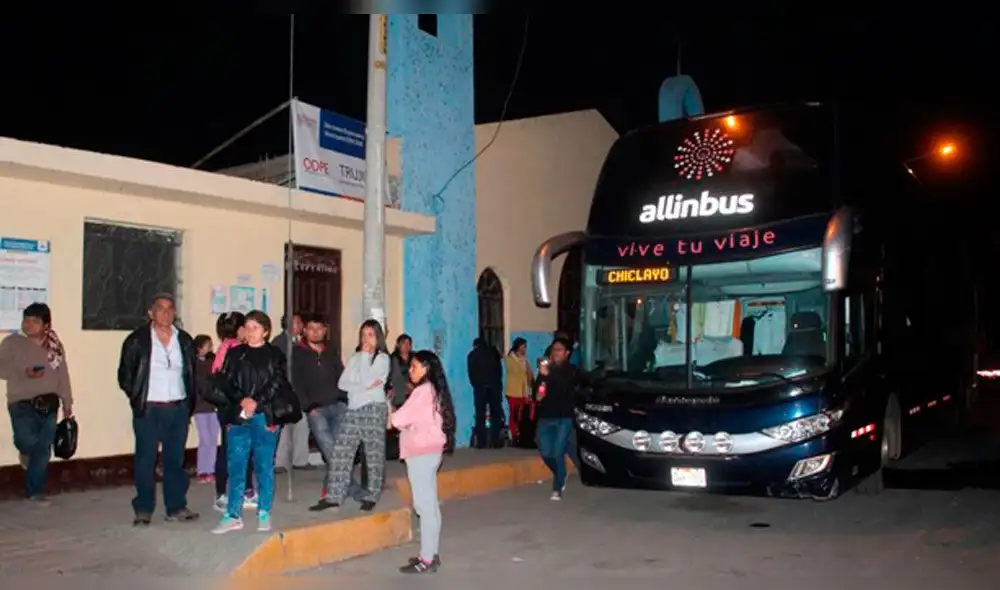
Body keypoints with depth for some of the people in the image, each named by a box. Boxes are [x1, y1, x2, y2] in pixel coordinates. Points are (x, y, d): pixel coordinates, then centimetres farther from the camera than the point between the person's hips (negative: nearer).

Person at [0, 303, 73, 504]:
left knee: (43, 449, 2)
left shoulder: (55, 345, 7)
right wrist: (24, 373, -19)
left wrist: (67, 403, 9)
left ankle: (35, 491, 15)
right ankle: (25, 451, 18)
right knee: (27, 441, -21)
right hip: (22, 404, -3)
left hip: (48, 404, 3)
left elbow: (63, 375, 10)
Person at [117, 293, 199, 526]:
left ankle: (177, 507, 16)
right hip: (149, 411, -3)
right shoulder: (137, 340, -2)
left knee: (176, 459, 9)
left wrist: (189, 402, 8)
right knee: (145, 460, 1)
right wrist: (138, 399, 1)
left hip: (179, 409, 3)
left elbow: (193, 374, 13)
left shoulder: (185, 340, 9)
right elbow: (125, 375, 1)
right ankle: (143, 509, 10)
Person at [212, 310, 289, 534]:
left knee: (265, 466, 4)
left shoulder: (275, 355, 4)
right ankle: (233, 515, 10)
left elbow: (278, 384, -5)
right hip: (237, 417, 2)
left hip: (265, 417, -2)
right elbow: (223, 383, 2)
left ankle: (264, 514, 14)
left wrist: (256, 402, -16)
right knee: (236, 466, 3)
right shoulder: (234, 354, 10)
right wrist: (241, 400, -13)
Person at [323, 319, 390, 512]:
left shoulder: (382, 357, 1)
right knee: (341, 453, -3)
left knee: (374, 455, 0)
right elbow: (342, 383, 6)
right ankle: (334, 497, -1)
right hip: (353, 409, 5)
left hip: (374, 409, -5)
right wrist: (365, 386, -8)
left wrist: (365, 354, -7)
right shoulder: (355, 357, 17)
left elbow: (367, 379, -14)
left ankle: (370, 497, 10)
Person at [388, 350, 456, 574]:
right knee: (430, 505, 11)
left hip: (421, 453, -10)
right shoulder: (433, 390, 15)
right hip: (428, 452, 10)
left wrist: (390, 413, 4)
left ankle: (427, 559, -4)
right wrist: (397, 416, 3)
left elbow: (398, 420, -15)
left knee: (424, 506, -7)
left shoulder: (422, 391, -15)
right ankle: (431, 554, 17)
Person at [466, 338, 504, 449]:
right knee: (495, 414, 4)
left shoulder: (472, 355, 12)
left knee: (480, 415, 1)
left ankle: (481, 442, -5)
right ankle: (494, 442, -2)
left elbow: (471, 373, 9)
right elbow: (499, 369, 12)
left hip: (480, 386, -1)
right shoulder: (493, 351, 13)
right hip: (495, 385, 1)